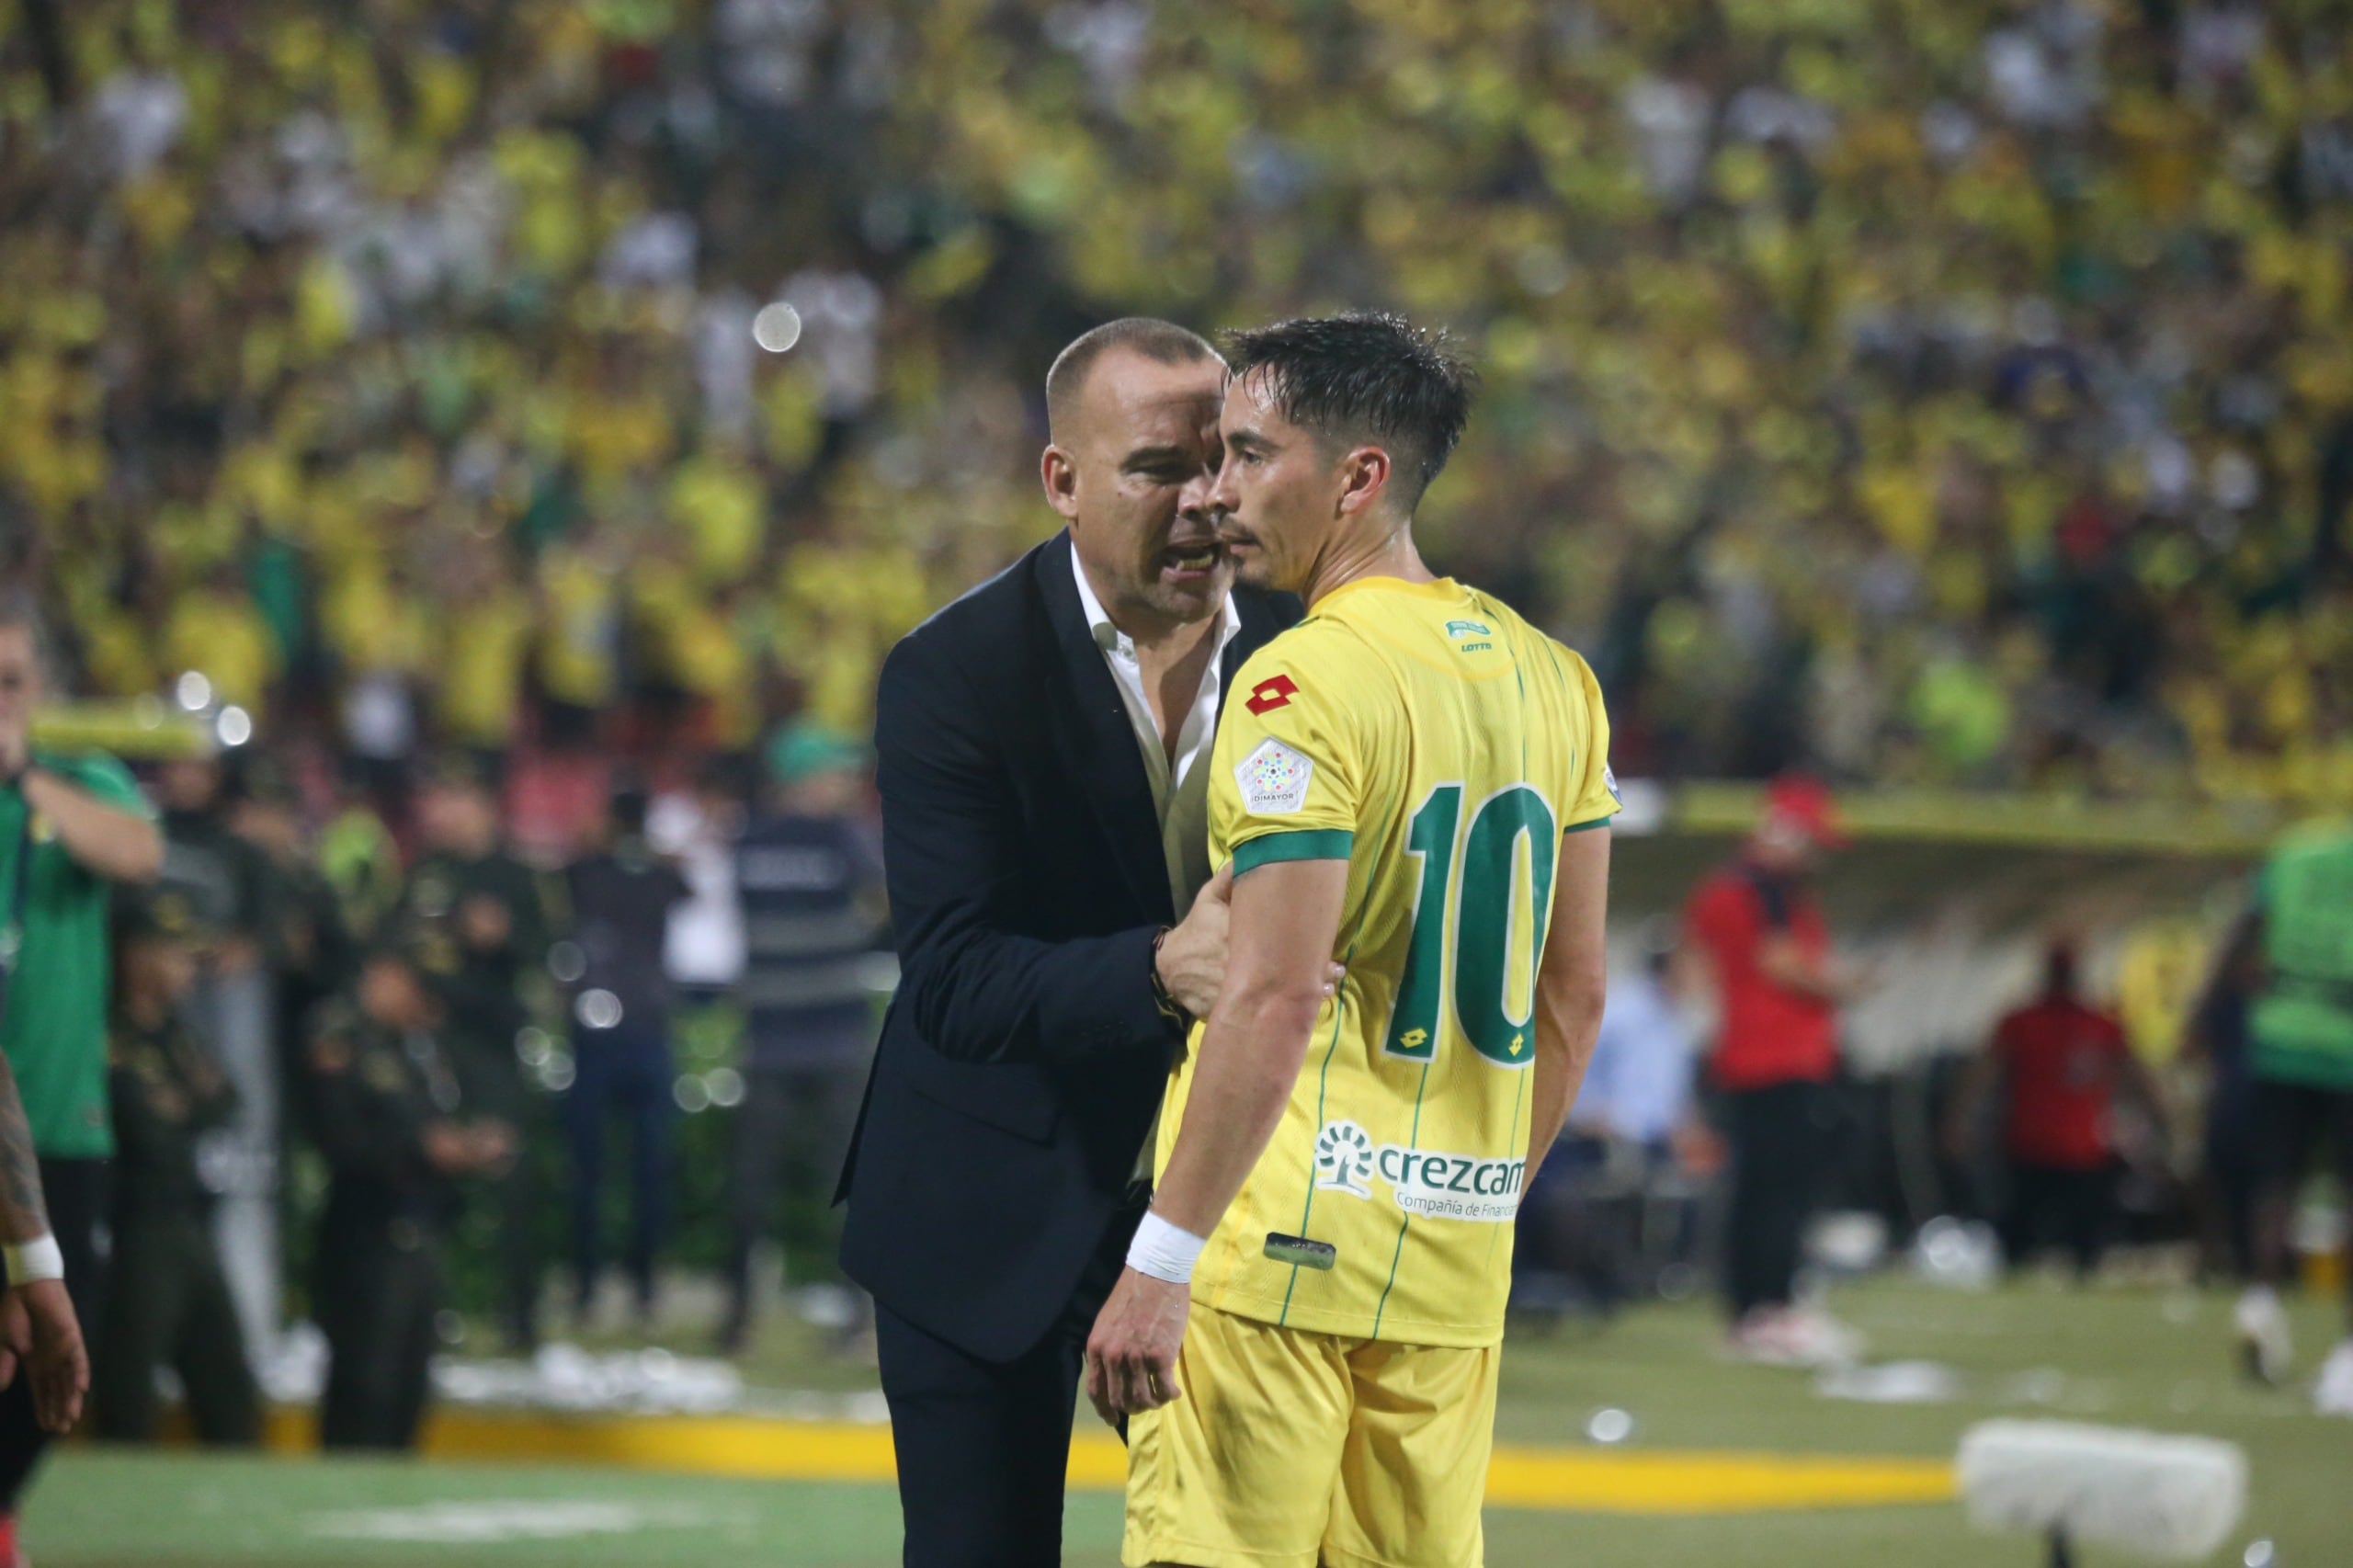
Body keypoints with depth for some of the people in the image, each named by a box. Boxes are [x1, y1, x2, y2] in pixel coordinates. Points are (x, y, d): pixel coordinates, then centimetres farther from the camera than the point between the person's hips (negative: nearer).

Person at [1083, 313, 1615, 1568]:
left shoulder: (1306, 685, -12)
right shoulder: (1549, 680, 12)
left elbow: (1275, 1004, -20)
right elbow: (1570, 1000, 16)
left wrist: (1162, 1261, -19)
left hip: (1280, 1237, -8)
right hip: (1454, 1265, 8)